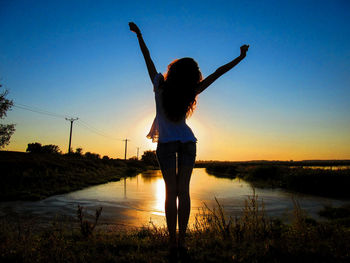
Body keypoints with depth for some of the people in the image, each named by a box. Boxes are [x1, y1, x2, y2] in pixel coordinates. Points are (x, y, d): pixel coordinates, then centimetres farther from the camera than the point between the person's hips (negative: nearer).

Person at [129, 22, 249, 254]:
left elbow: (148, 58, 0)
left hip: (167, 143, -1)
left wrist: (139, 34, 12)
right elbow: (218, 72, 0)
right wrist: (240, 58, 9)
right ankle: (182, 239, 6)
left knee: (171, 191, 1)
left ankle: (173, 240, 3)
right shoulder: (190, 93, -6)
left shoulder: (160, 85, -9)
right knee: (183, 190, 2)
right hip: (188, 141, 1)